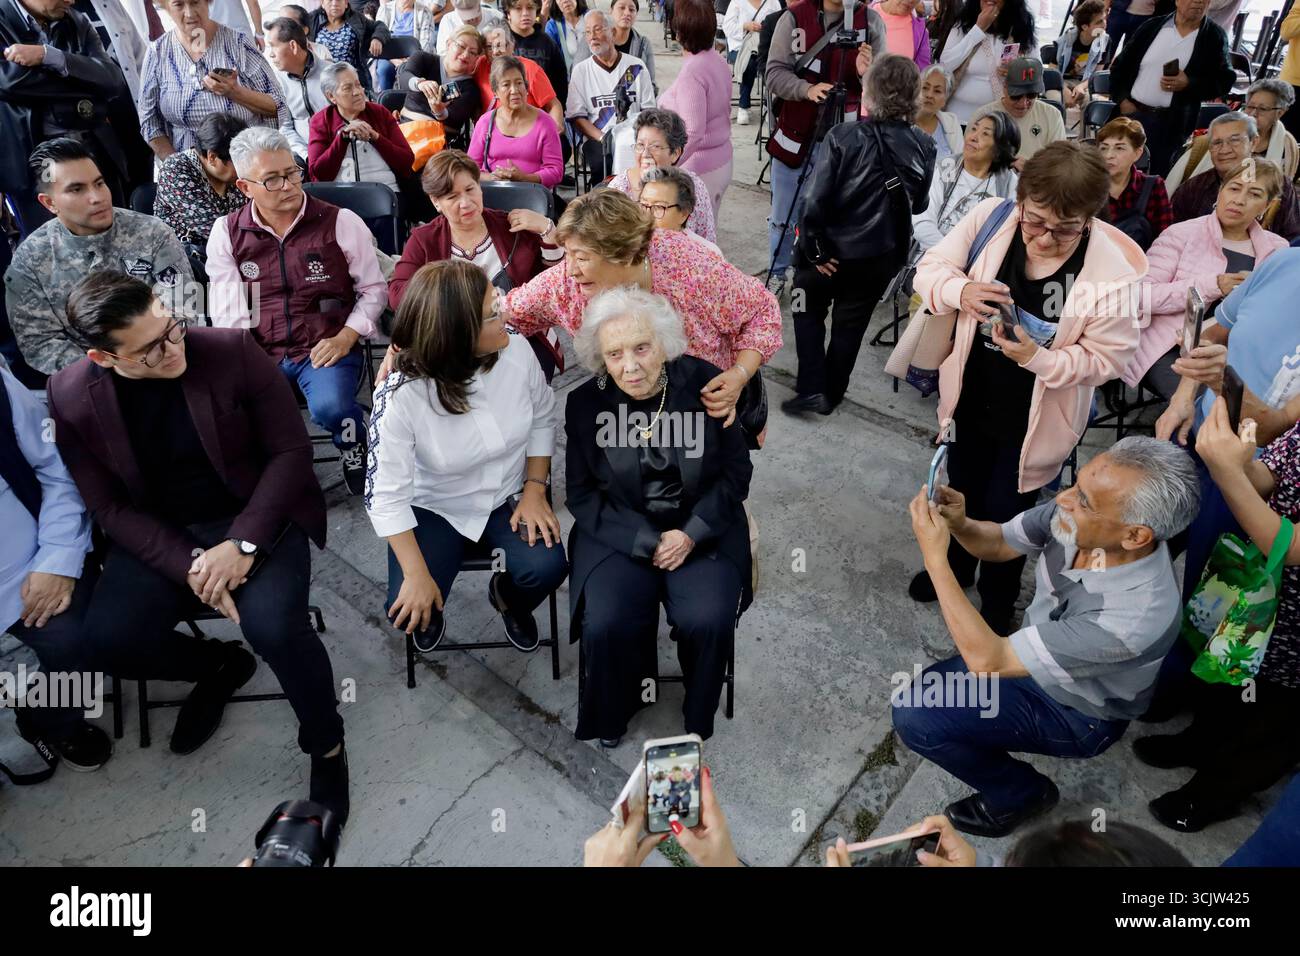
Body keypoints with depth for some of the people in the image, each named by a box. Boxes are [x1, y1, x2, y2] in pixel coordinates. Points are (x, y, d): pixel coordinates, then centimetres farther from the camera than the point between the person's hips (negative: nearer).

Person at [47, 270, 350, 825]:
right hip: (159, 537, 3)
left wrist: (243, 543, -22)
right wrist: (189, 565, -20)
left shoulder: (232, 351, -15)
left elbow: (290, 450, -12)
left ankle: (326, 744, 0)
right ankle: (219, 665, 14)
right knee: (107, 639, -20)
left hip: (257, 518, -3)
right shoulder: (71, 398, -8)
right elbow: (111, 508, -3)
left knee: (273, 626, -29)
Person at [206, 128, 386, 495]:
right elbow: (227, 312, 5)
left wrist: (346, 337, -9)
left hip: (327, 347, -2)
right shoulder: (227, 233, 8)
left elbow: (373, 289, 6)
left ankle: (354, 445, 3)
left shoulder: (341, 222, 1)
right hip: (258, 352, 2)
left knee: (330, 407, -33)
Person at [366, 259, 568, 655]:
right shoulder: (400, 395, -29)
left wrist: (535, 490, -9)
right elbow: (386, 493, -21)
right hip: (433, 507, -2)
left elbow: (542, 419, -1)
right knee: (409, 612, -19)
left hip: (507, 496, 3)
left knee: (547, 567, -23)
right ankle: (431, 612, 23)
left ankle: (507, 596, 16)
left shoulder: (517, 350, -19)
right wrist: (417, 575, -22)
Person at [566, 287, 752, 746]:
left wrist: (691, 533, -13)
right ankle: (613, 713, 12)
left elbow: (736, 469, -1)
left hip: (702, 527, 0)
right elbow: (581, 494, -2)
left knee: (708, 620, -23)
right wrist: (647, 542, -13)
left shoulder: (706, 384, -8)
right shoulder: (585, 404, -6)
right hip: (620, 532, 1)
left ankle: (698, 715, 9)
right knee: (606, 626, -21)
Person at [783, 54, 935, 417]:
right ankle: (831, 394, 31)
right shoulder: (923, 146, -6)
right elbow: (918, 205, 3)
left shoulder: (843, 137, -18)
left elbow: (816, 200, -19)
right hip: (882, 255, 3)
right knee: (850, 325, 19)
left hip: (833, 251, -3)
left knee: (809, 311, 20)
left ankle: (811, 389, 10)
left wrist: (815, 249, -10)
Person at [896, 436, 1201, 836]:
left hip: (1076, 711, -6)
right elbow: (997, 543, -5)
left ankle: (1021, 793, 10)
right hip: (1035, 658, 6)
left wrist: (935, 558, -36)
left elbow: (988, 660, -36)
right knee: (918, 694, 5)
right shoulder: (1081, 523, -24)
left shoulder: (1134, 616, -41)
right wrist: (959, 524, -28)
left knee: (914, 717, -15)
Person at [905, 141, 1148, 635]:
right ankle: (955, 566, 54)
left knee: (1006, 510, 13)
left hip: (1036, 416, -3)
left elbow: (1107, 358, -17)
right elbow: (930, 268, -8)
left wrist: (1038, 357, -33)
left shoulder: (1113, 271, -25)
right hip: (971, 395, 3)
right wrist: (959, 290, -30)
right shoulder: (990, 218, -18)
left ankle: (997, 601, 42)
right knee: (963, 491, 24)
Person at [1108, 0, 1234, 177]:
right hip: (1130, 112, 2)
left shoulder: (1215, 36, 4)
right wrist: (1122, 100, -3)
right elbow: (1120, 65, 11)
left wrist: (1188, 84, -15)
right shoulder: (1152, 26, 9)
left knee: (1156, 177, -5)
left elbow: (1224, 80, 2)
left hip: (1171, 123, -1)